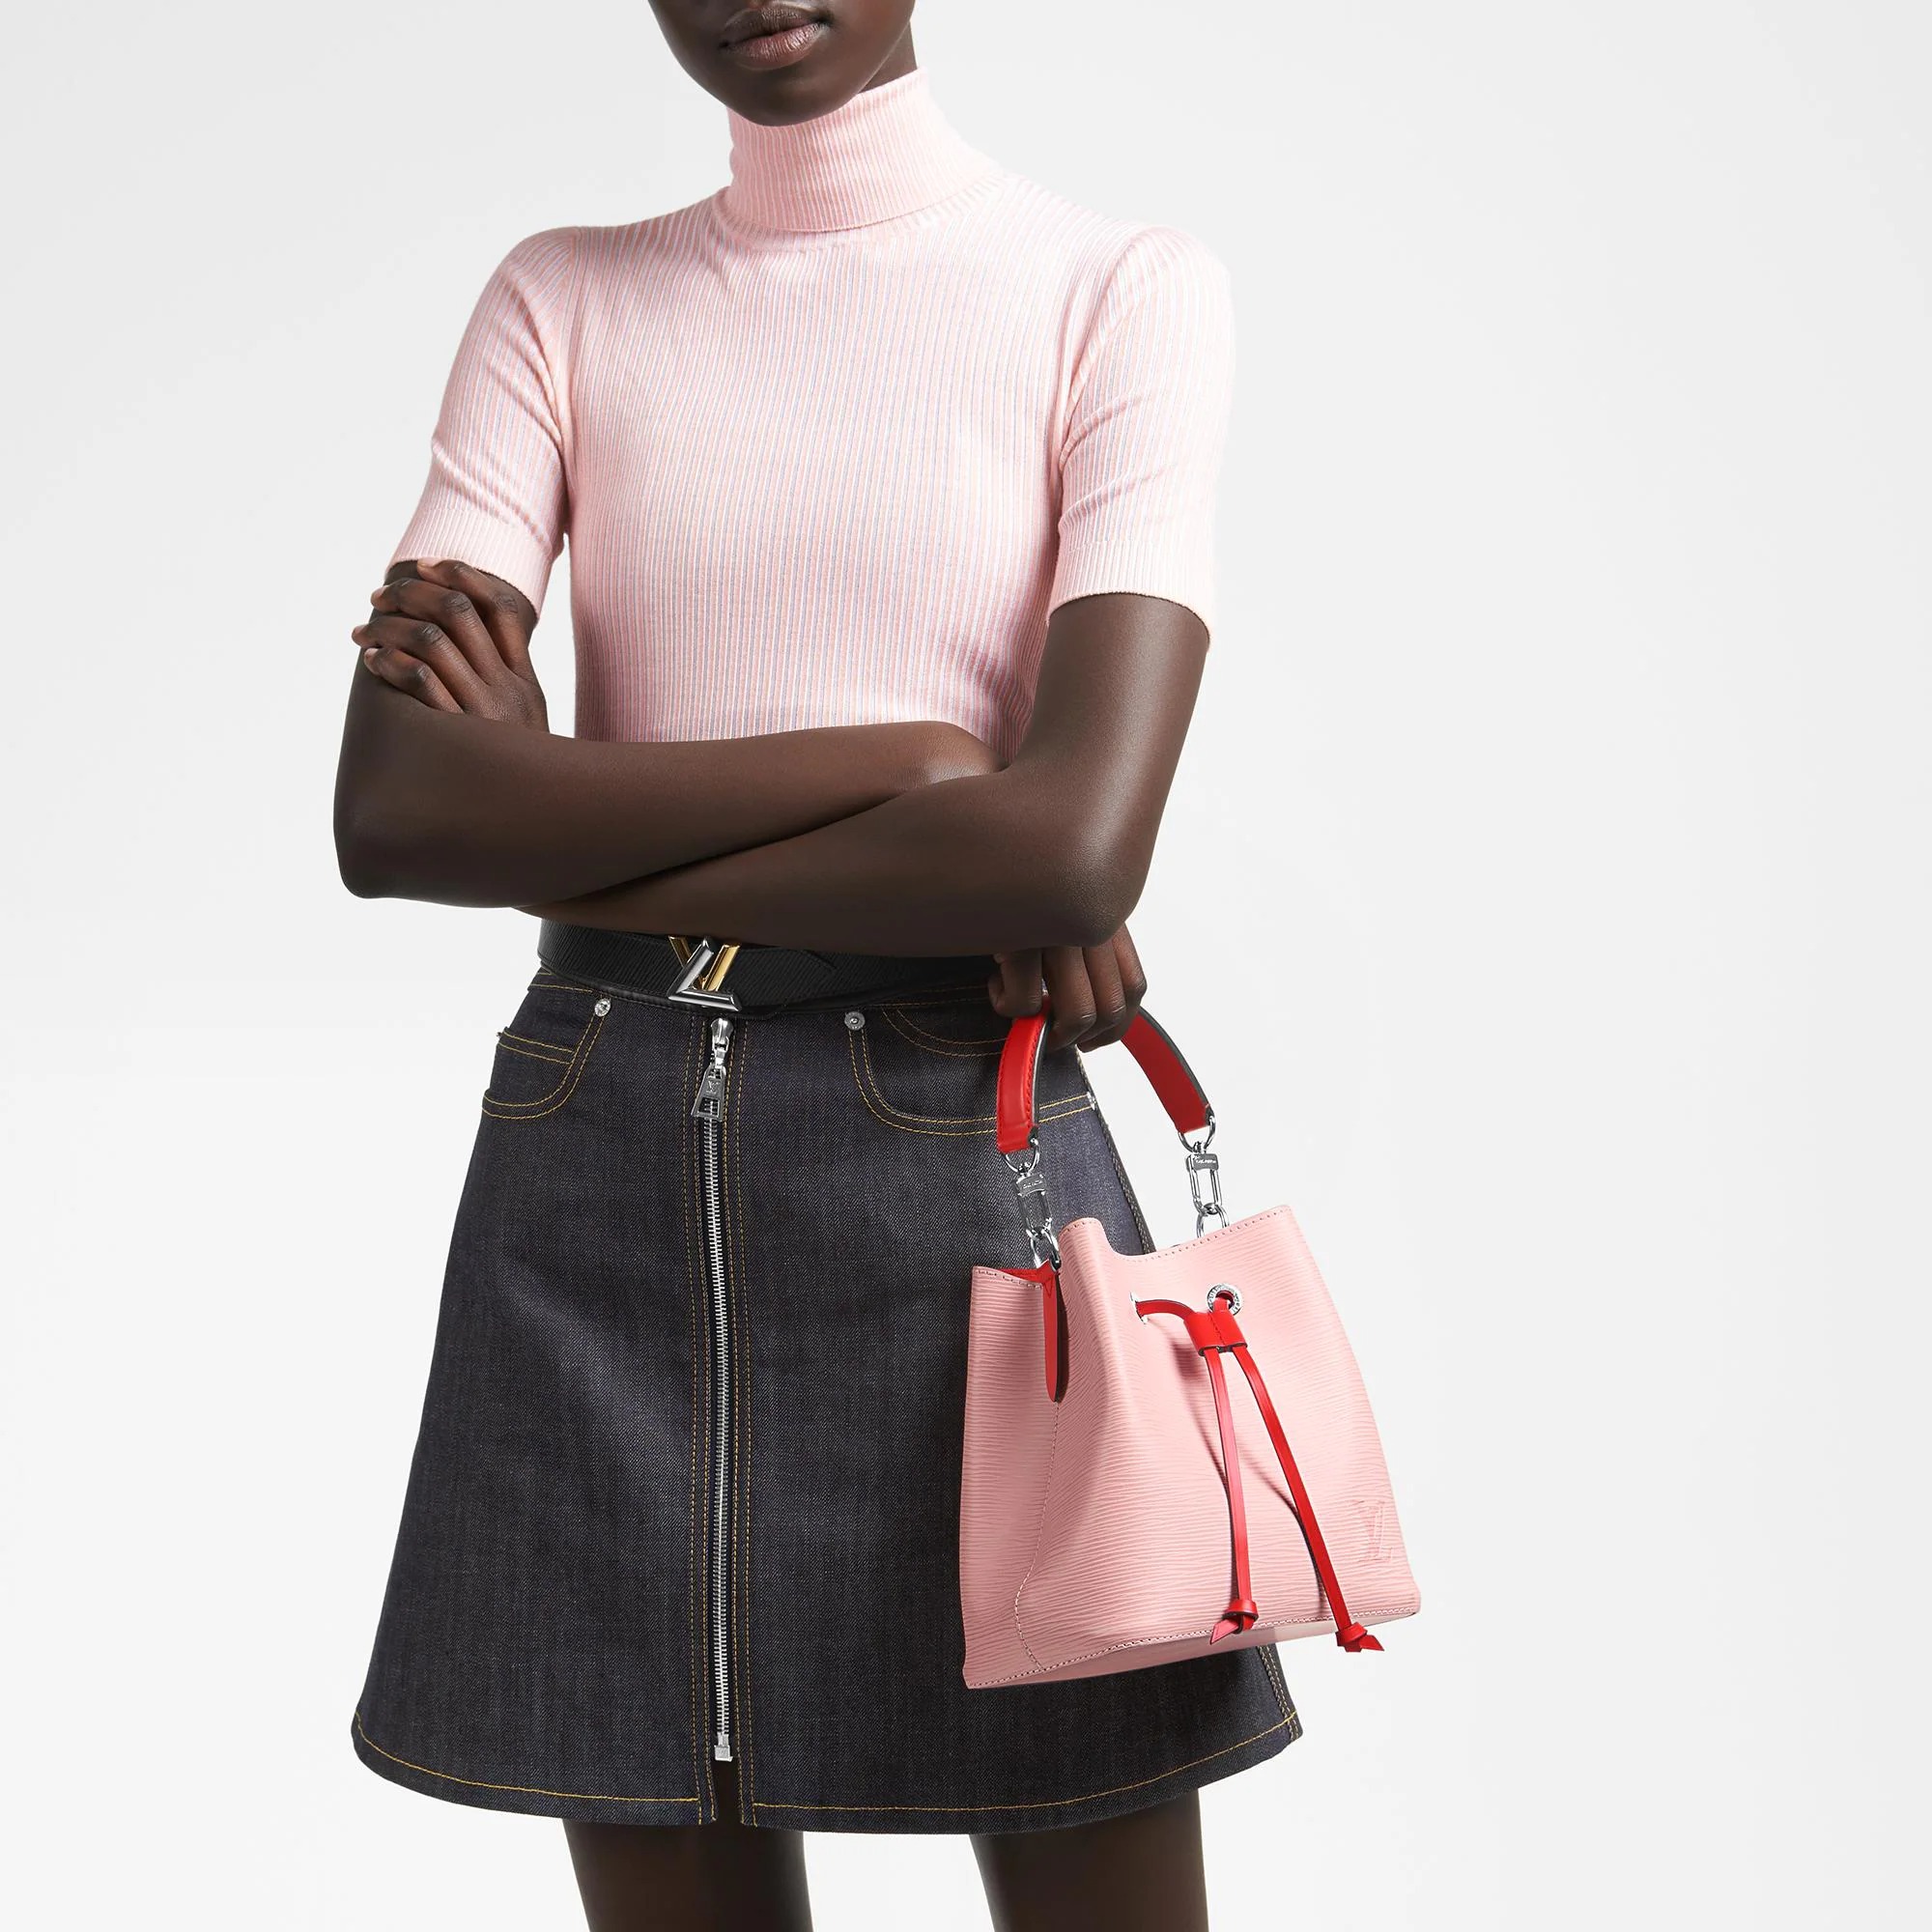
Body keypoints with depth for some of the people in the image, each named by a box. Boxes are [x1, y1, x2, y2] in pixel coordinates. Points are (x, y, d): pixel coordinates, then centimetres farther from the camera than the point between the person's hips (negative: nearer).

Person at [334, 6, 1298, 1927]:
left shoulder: (1122, 285, 1)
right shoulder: (561, 299, 10)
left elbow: (1075, 844, -15)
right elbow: (389, 811, -5)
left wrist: (577, 842, -6)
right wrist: (894, 760, -12)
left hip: (955, 1139, -2)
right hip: (592, 1176, 3)